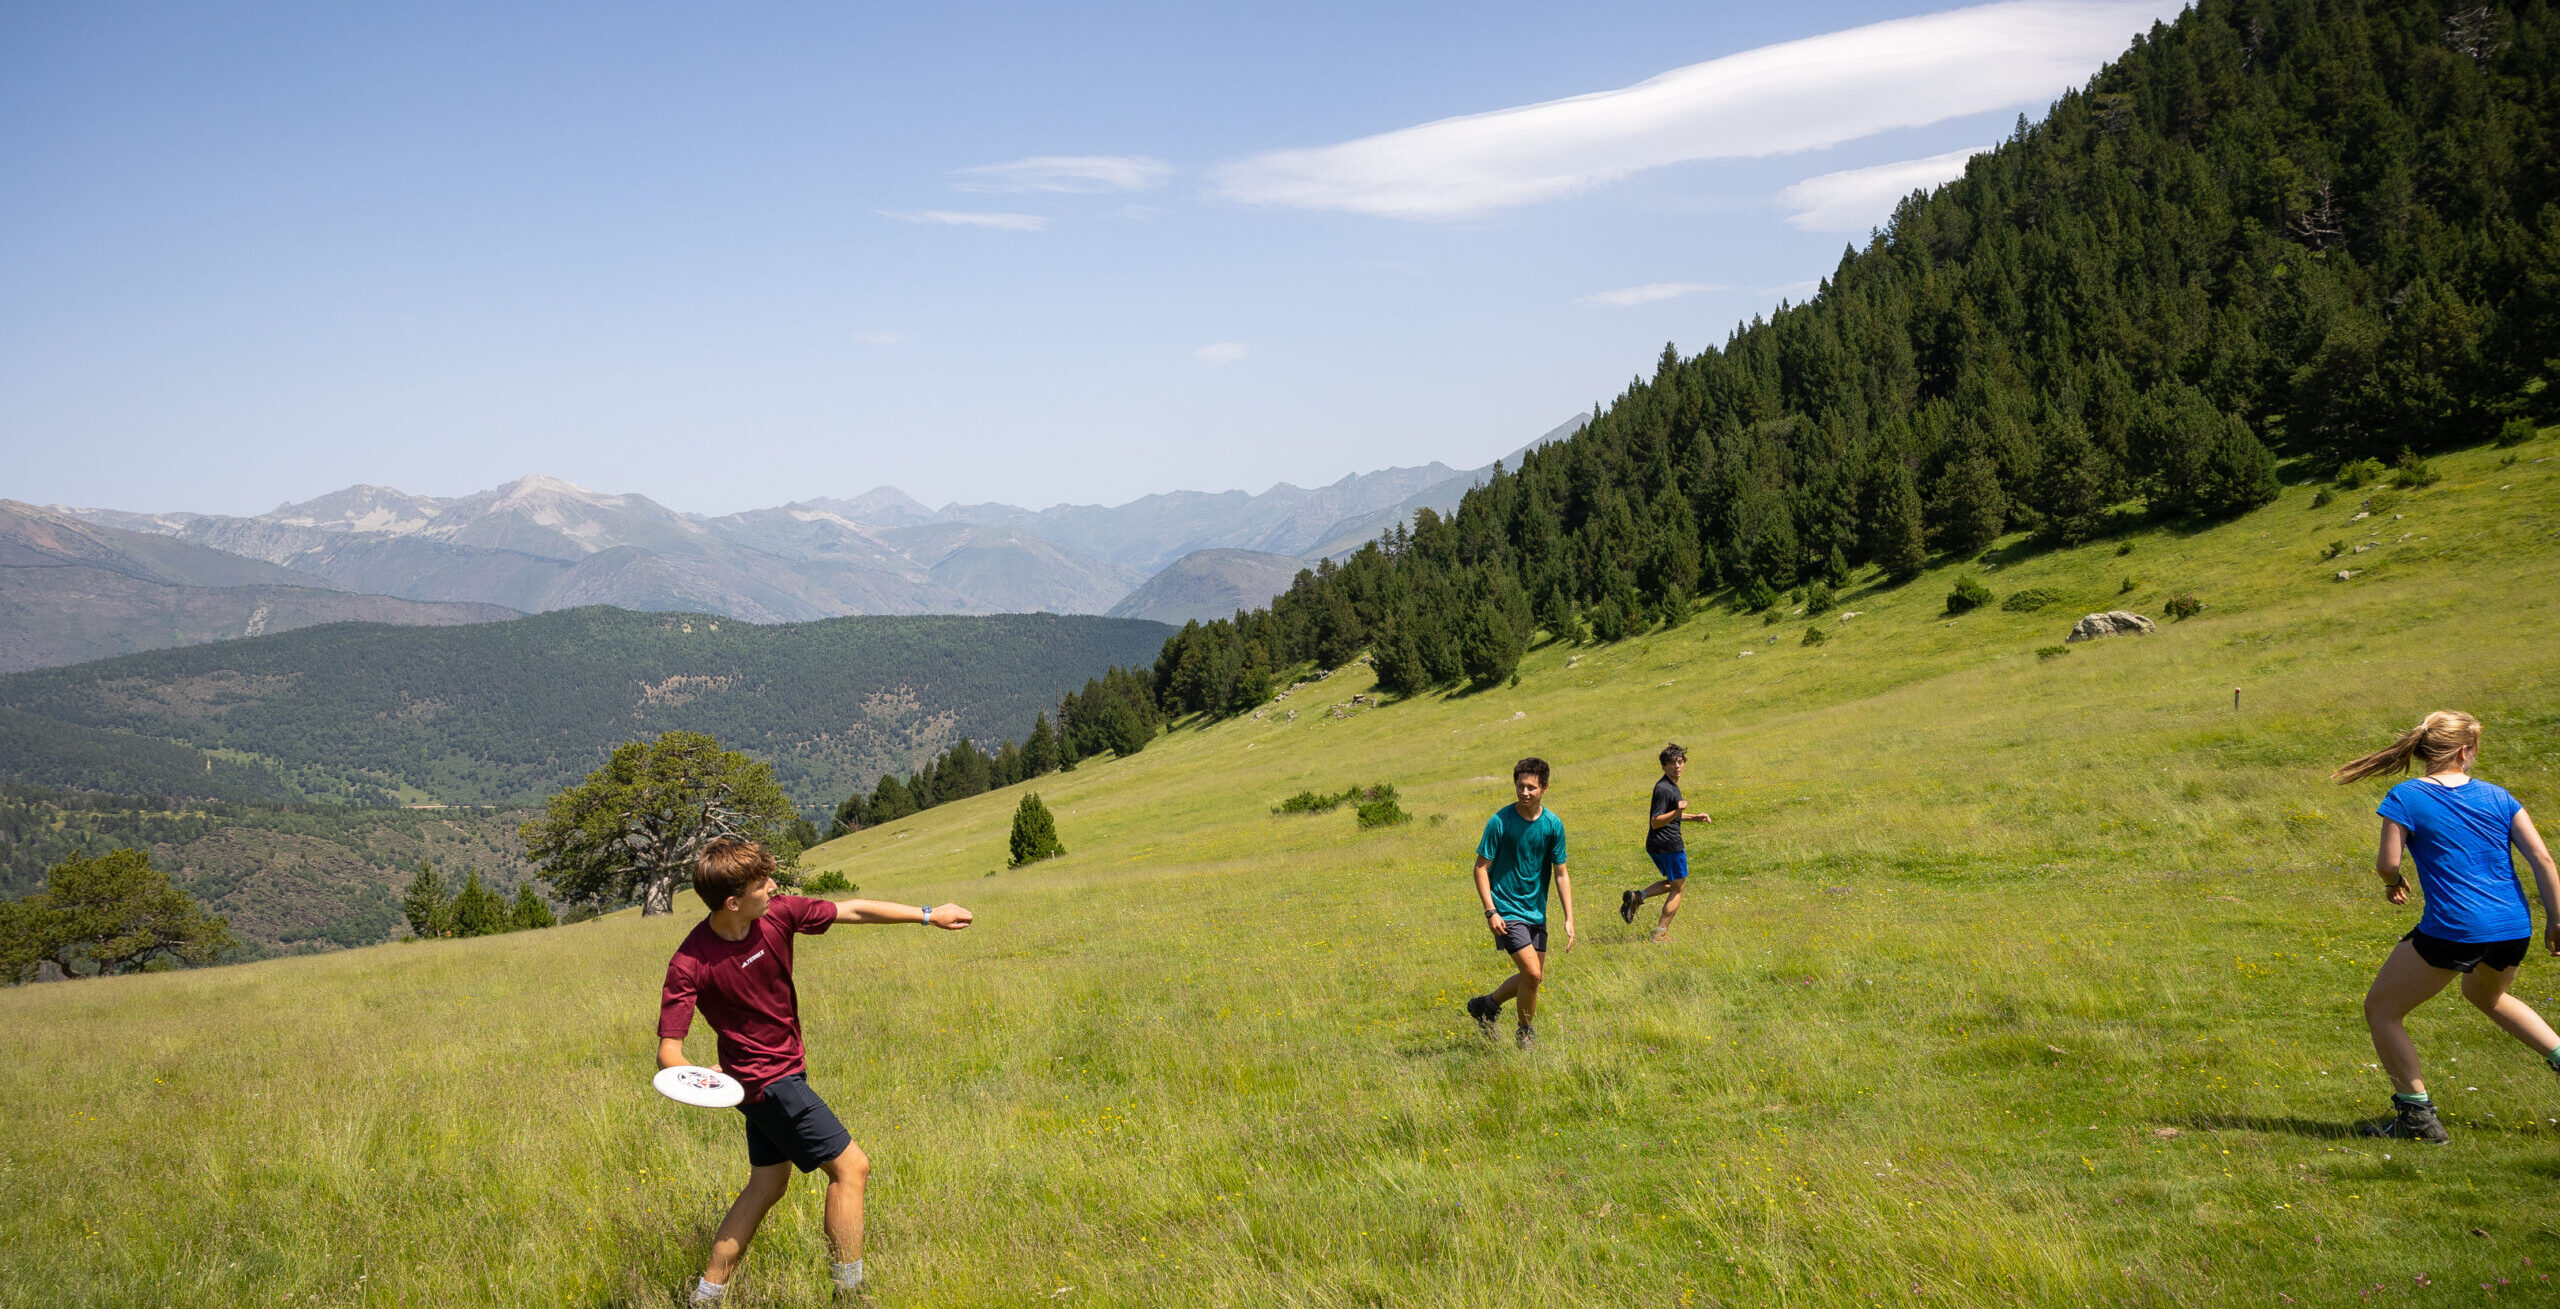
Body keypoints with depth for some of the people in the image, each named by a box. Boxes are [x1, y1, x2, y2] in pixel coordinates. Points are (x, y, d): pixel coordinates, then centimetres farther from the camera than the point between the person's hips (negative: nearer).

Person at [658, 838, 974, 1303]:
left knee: (767, 1184, 18)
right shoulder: (690, 964, -25)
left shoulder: (777, 913, -11)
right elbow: (668, 1050, -25)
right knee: (851, 1166, -5)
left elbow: (854, 911, -2)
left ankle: (705, 1296, 27)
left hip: (781, 1071, 7)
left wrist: (928, 915, 2)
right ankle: (849, 1291, 5)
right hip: (769, 1080, -7)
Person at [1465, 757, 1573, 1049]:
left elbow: (1561, 873, 3)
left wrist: (1569, 918, -3)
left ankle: (1486, 1005, 34)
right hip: (1507, 911, -5)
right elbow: (1481, 867, -8)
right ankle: (1526, 1034, 10)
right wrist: (1490, 911, -16)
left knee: (1534, 976, 11)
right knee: (1532, 973, -12)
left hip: (1536, 912, 6)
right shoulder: (1499, 822, -13)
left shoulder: (1553, 825, -2)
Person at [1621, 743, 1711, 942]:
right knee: (1678, 887, 5)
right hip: (1669, 844, -9)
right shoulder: (1664, 789, -19)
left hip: (1655, 845, 9)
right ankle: (1661, 933, 7)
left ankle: (1637, 897, 9)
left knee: (1673, 883, 24)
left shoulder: (1672, 785, 13)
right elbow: (1656, 822, -23)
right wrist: (1677, 811, -35)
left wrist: (1694, 817, 25)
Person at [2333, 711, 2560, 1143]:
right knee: (2486, 995, 39)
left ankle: (2418, 1115, 6)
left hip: (2453, 931, -6)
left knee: (2380, 1010, 10)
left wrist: (2393, 881, 14)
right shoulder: (2496, 796, 8)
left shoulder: (2406, 797, -5)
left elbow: (2387, 862, -9)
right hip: (2515, 930, 6)